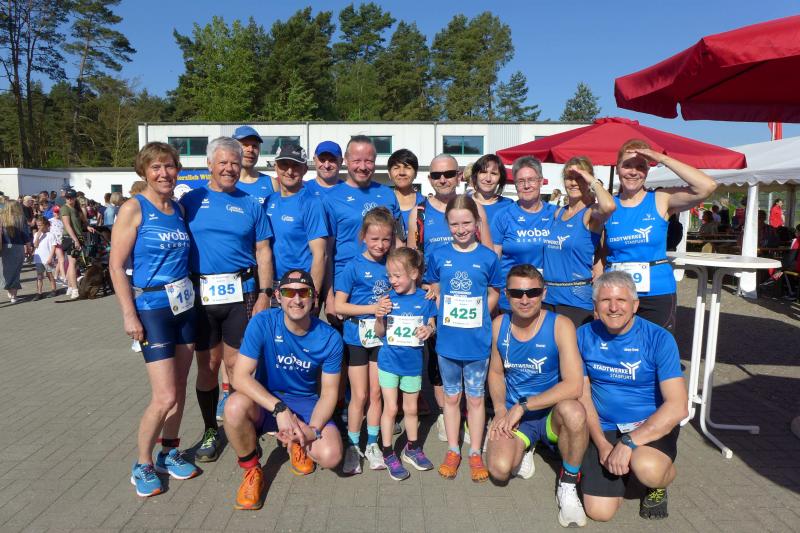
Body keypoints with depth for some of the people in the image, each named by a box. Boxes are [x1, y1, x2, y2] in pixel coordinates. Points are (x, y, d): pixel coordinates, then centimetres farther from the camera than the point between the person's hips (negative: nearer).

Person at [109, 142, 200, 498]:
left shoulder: (179, 208, 8)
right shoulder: (133, 209, -8)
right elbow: (116, 266, -10)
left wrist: (192, 293, 7)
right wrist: (129, 314, -14)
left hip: (185, 304, 6)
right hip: (151, 308, -6)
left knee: (179, 388, 12)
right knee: (164, 397, -6)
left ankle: (169, 453, 29)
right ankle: (142, 466, 16)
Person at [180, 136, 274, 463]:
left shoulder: (251, 205, 8)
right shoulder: (191, 200, 6)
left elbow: (263, 253, 6)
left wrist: (264, 294, -2)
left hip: (242, 294, 0)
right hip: (200, 295, 0)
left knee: (236, 364, 5)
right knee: (207, 365, 8)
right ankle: (210, 432, 25)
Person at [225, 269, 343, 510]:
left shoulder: (330, 338, -14)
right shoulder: (262, 323, -19)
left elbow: (329, 392, -7)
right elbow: (240, 376, -23)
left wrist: (312, 429, -24)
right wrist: (280, 409, -34)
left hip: (306, 404, 1)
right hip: (265, 401, 0)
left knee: (331, 456, -23)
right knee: (235, 406, -34)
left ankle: (296, 443, 16)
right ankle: (252, 470, -4)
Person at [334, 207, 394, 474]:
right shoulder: (354, 267, -11)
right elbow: (338, 306, -13)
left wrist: (390, 306, -8)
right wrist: (372, 308, -22)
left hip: (382, 338, 3)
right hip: (356, 338, -3)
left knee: (376, 393, 12)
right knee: (360, 395, 4)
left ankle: (372, 444, 28)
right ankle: (352, 446, 22)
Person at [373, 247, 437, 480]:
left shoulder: (425, 299, -8)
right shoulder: (388, 298, -9)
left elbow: (431, 326, 4)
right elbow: (380, 333, -3)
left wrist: (429, 330, -19)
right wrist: (379, 318, -23)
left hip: (413, 363, 1)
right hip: (389, 362, -1)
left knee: (411, 409, 17)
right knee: (390, 408, 4)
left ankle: (412, 448, 37)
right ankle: (388, 454, 22)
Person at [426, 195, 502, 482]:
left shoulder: (488, 257, -5)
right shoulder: (439, 256, -2)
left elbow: (493, 294, 3)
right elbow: (434, 291, 6)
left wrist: (476, 317, -8)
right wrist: (445, 317, -5)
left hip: (477, 341, -1)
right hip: (447, 340, 1)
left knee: (475, 398, 13)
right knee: (451, 397, 15)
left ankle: (475, 453, 28)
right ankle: (452, 450, 31)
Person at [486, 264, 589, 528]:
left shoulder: (560, 325, -17)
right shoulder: (499, 325, -3)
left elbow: (574, 385, -25)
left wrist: (523, 405, -24)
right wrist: (501, 410, -7)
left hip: (552, 413, -2)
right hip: (513, 414, 3)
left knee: (573, 411, -38)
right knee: (499, 469, -22)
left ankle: (568, 484, -10)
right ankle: (524, 447, 16)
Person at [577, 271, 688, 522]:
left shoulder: (658, 339, -15)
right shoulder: (584, 336, -5)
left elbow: (678, 407, -20)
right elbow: (583, 395, 1)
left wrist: (628, 442, -25)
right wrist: (602, 444, -10)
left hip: (653, 426, -2)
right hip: (604, 428, 3)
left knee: (647, 468, -35)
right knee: (599, 512, -8)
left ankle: (659, 485, 4)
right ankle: (624, 469, 24)